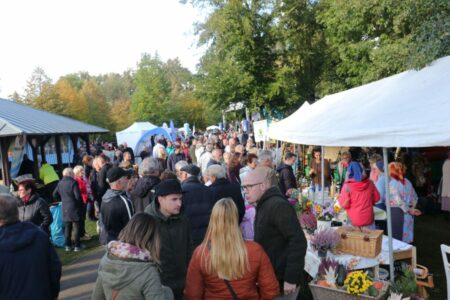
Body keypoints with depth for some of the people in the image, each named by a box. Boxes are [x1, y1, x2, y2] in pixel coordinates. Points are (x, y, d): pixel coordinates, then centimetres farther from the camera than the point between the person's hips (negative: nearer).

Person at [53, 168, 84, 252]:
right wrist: (81, 204, -3)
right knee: (76, 227, 4)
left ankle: (68, 245, 19)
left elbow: (55, 195, 11)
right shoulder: (73, 182, -16)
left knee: (67, 228, 14)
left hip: (65, 209, 6)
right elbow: (78, 196, -18)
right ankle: (77, 246, 8)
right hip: (74, 208, -6)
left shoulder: (60, 183, 5)